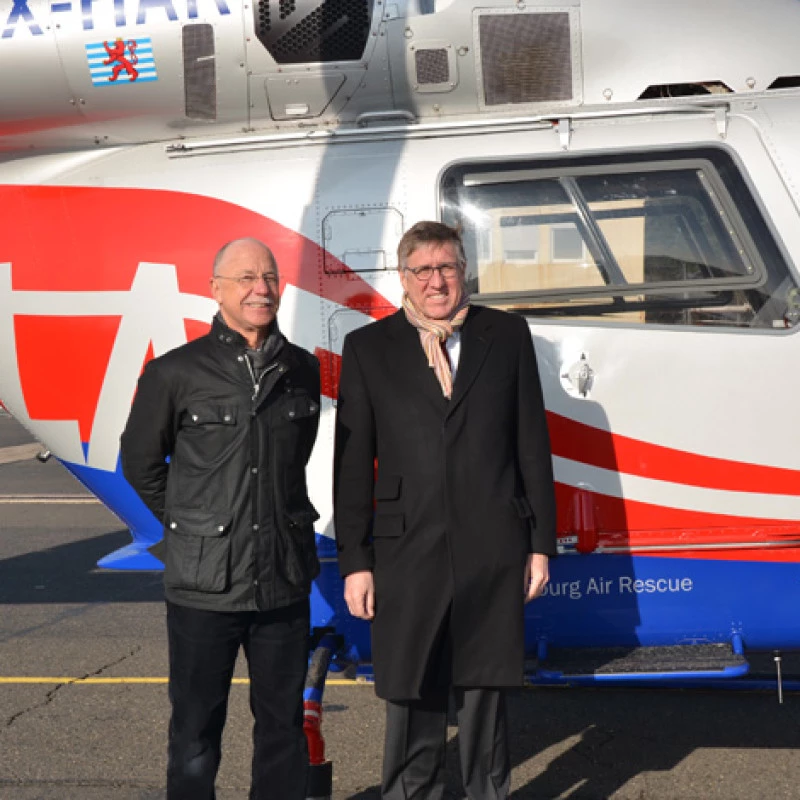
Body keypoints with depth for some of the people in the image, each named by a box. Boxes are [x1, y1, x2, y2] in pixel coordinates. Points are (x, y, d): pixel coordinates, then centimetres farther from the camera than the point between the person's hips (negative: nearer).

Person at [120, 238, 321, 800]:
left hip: (286, 580, 3)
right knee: (196, 732, 8)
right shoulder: (175, 373, -5)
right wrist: (190, 524, 8)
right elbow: (140, 463, 7)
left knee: (284, 723, 14)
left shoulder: (303, 370, 5)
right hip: (205, 584, -3)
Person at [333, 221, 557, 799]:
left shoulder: (507, 335, 6)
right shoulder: (367, 349, 4)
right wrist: (355, 561, -2)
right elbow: (352, 463, 2)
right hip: (406, 554, 0)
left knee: (485, 694, 12)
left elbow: (533, 445, 7)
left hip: (493, 554, 1)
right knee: (411, 700, 8)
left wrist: (542, 544, 5)